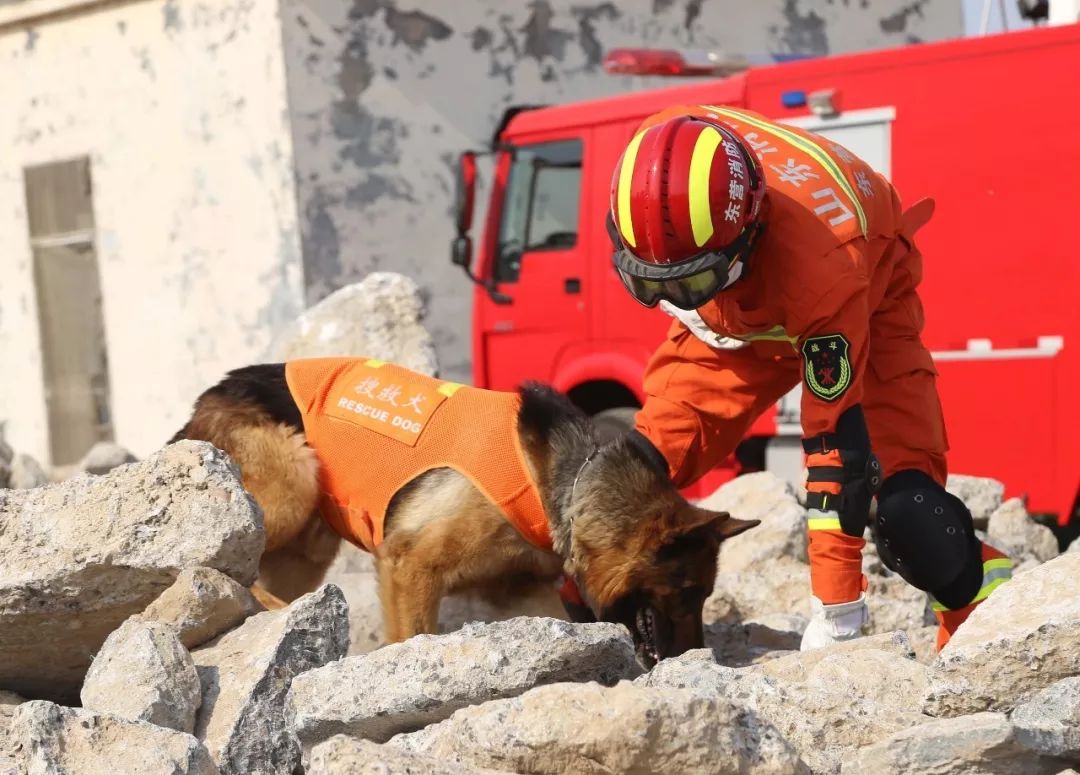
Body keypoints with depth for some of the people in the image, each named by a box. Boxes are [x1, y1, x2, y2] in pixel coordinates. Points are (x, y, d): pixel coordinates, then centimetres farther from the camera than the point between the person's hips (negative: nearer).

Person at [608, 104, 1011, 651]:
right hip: (734, 315, 5)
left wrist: (836, 610, -36)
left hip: (862, 305, -4)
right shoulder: (663, 171, -33)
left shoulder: (821, 266, -46)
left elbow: (835, 439, -40)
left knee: (899, 492, -21)